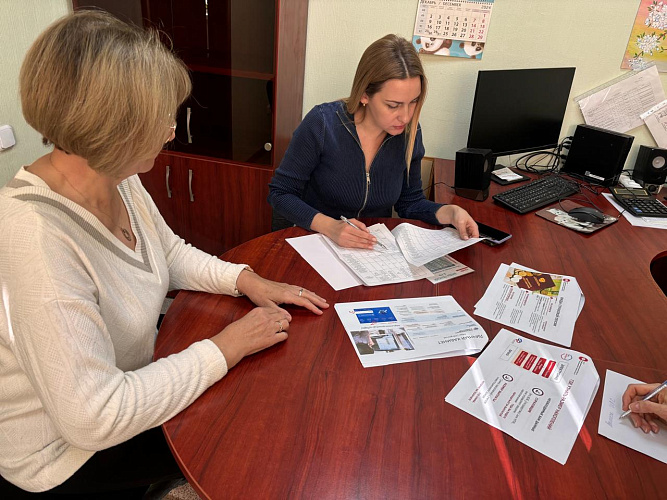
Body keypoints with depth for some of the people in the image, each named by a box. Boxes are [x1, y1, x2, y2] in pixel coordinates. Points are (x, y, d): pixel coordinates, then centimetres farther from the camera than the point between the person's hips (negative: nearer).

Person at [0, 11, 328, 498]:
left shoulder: (117, 180, -9)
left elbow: (171, 253, 8)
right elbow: (94, 418, -34)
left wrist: (246, 279, -8)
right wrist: (226, 347, -27)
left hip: (129, 378, 7)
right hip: (69, 454, -7)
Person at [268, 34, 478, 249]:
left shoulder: (410, 132, -6)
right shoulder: (322, 123, -19)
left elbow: (410, 201, 7)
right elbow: (280, 193, -13)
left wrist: (451, 212, -12)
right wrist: (329, 226, -29)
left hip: (375, 247, 2)